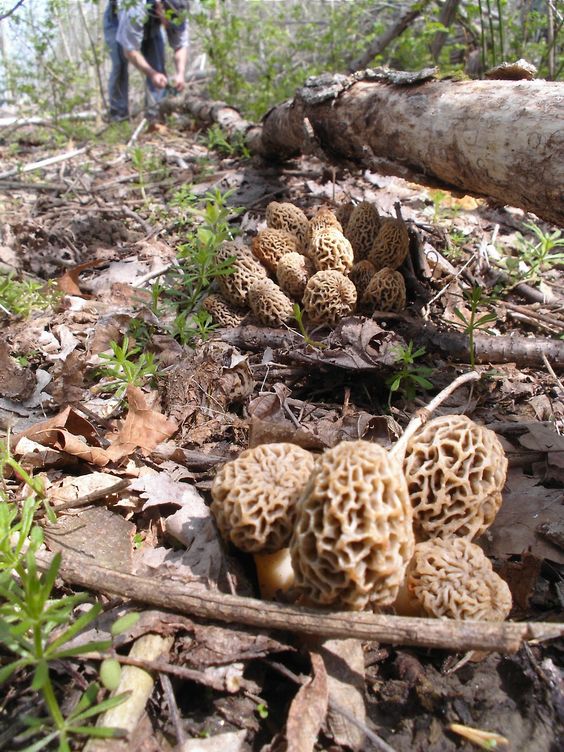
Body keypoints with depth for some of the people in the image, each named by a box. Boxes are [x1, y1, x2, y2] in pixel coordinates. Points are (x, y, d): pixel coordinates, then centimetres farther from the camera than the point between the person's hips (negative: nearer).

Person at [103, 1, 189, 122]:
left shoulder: (176, 12, -32)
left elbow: (181, 46, -26)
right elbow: (130, 51, -39)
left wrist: (180, 74, -44)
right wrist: (152, 74, -50)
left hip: (150, 25, 4)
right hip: (117, 20, -4)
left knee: (157, 64, -13)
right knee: (120, 65, -15)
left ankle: (156, 112, -9)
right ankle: (118, 113, -4)